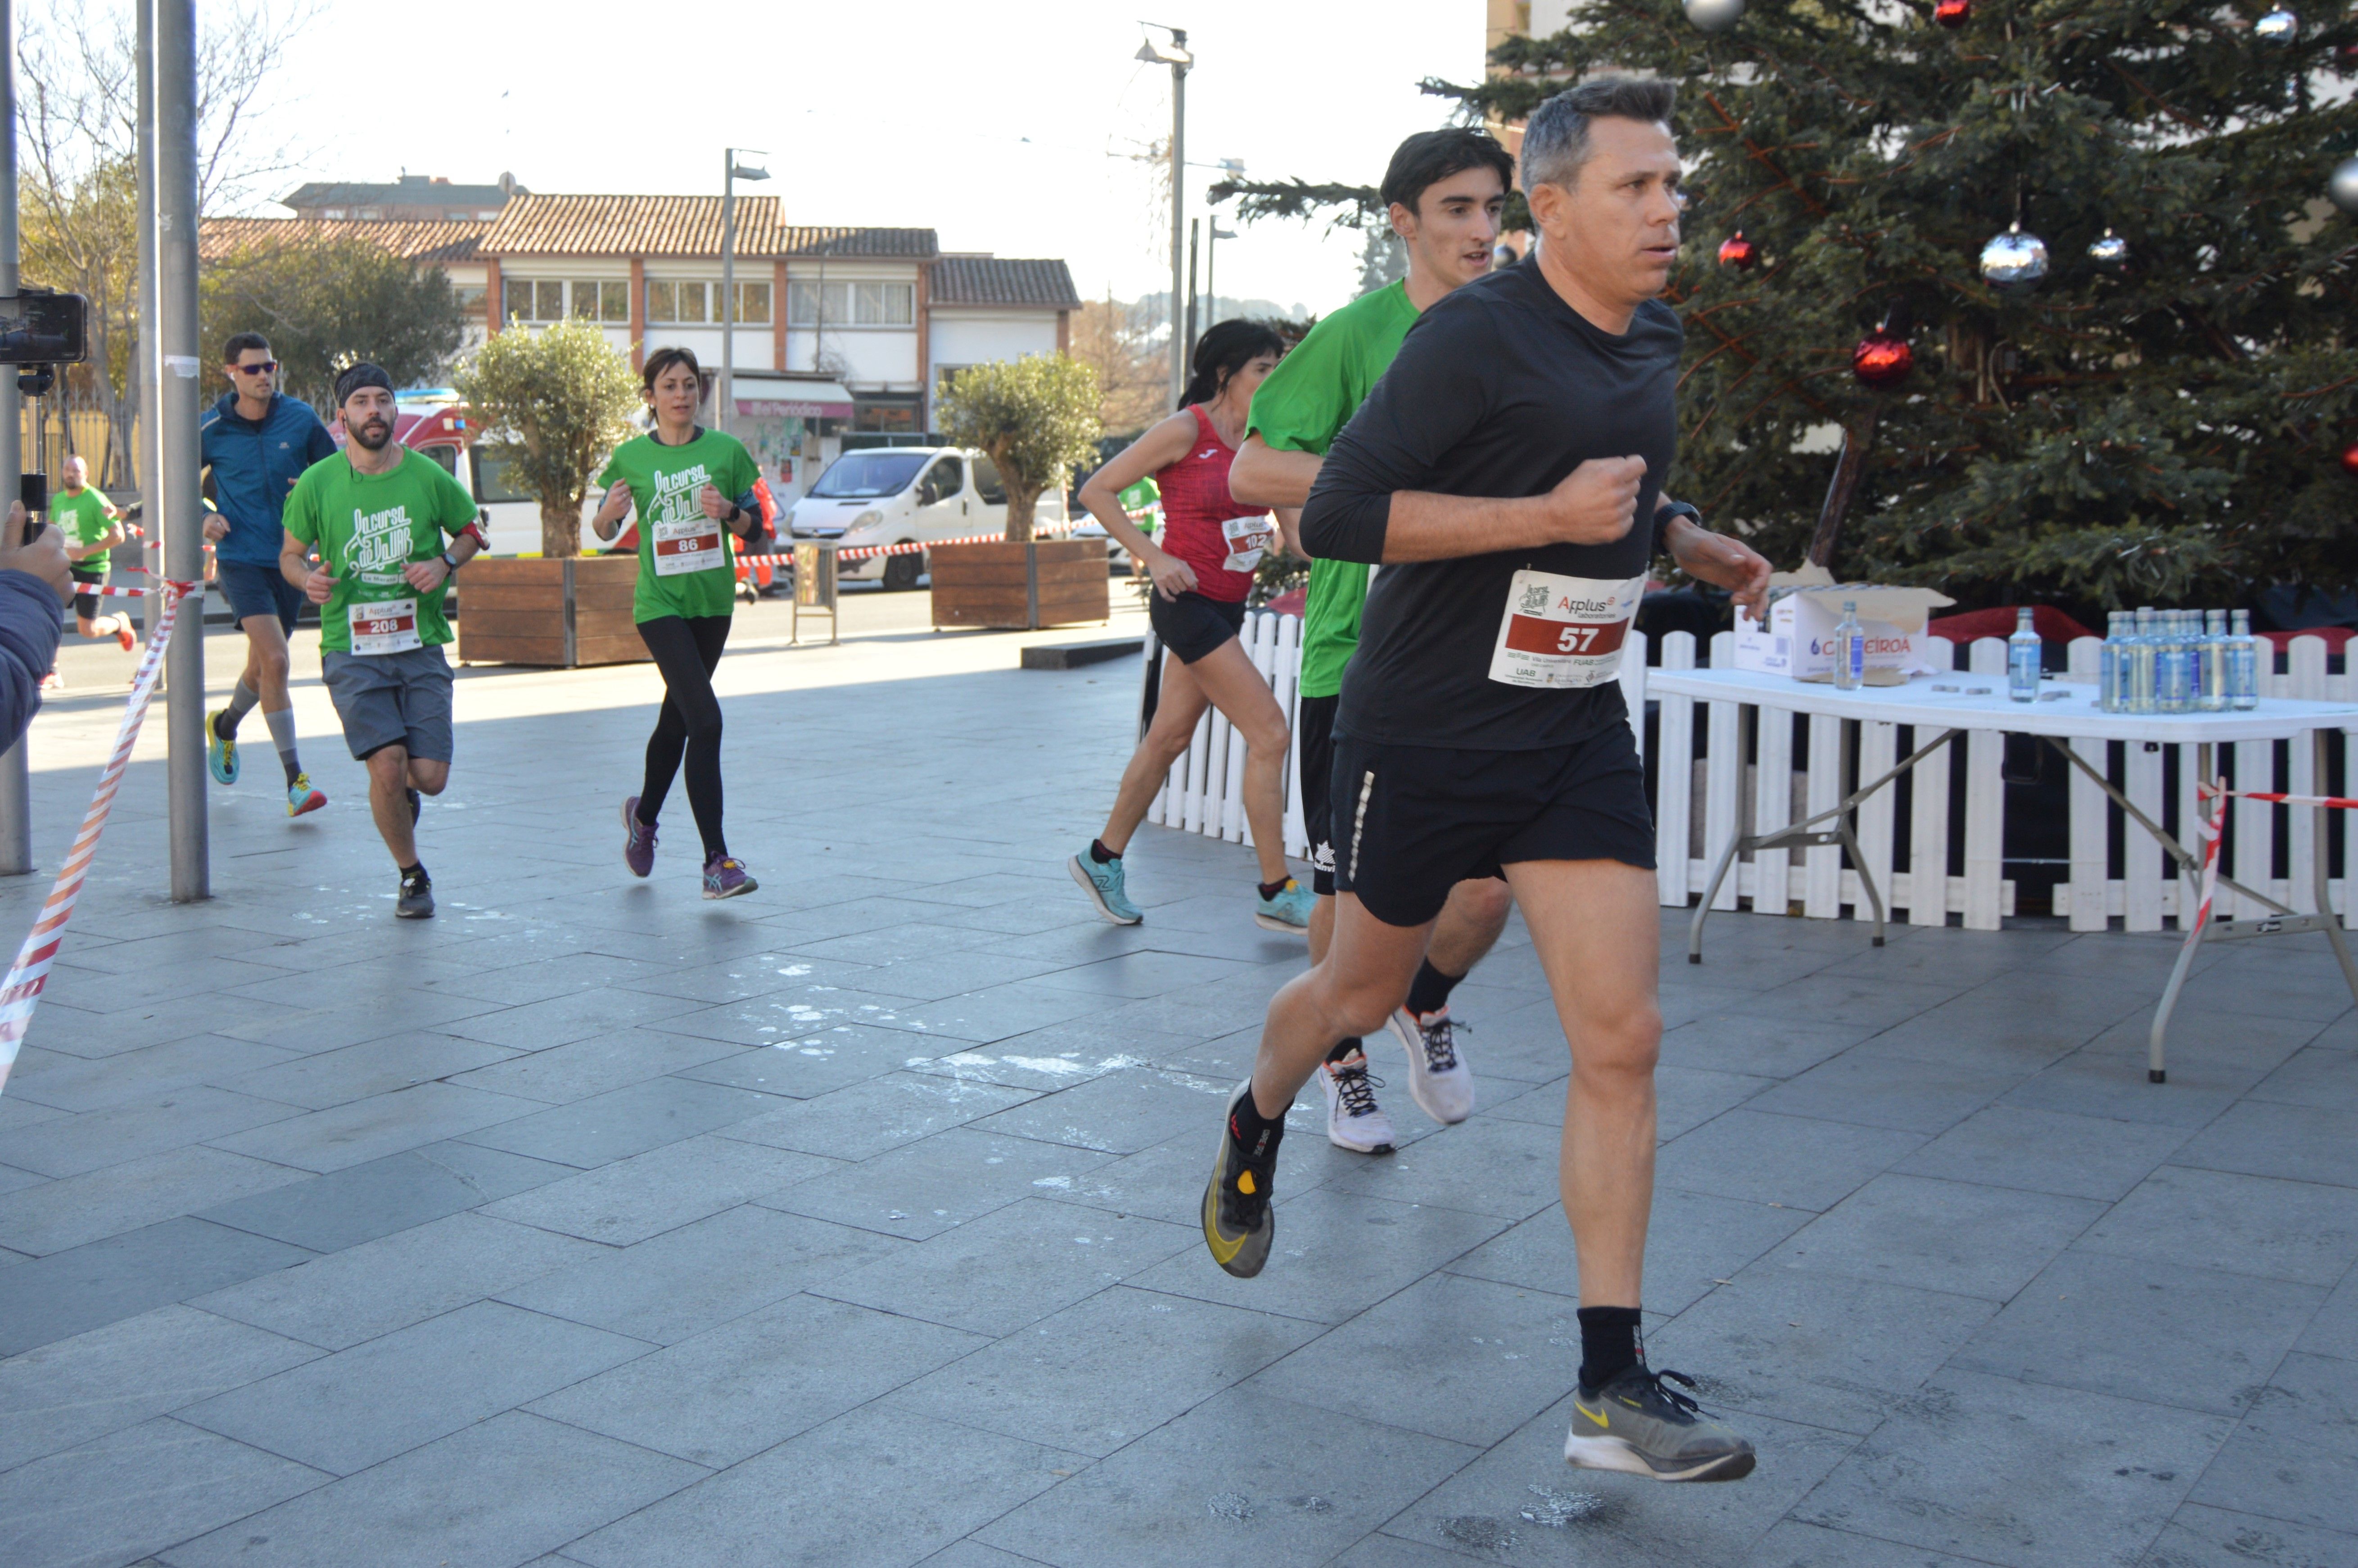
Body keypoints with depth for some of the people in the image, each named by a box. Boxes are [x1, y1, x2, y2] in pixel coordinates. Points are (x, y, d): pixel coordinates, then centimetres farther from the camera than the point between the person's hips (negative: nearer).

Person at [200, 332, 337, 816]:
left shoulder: (301, 418, -1)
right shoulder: (210, 430, -4)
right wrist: (202, 519, -8)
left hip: (291, 559, 3)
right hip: (241, 559, -3)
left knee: (262, 667, 17)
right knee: (275, 661, -18)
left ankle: (224, 724, 50)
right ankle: (295, 780, -13)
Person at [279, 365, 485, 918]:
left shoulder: (428, 477, -1)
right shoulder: (317, 483, -2)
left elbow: (471, 530, 15)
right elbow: (290, 553, 9)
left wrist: (446, 563, -6)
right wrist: (308, 578, -14)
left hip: (421, 646, 1)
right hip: (350, 650, -1)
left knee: (430, 777, -6)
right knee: (388, 765, -16)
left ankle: (403, 794, 34)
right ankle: (412, 876, 9)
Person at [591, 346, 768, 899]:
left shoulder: (726, 450, 2)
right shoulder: (630, 457, -1)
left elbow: (756, 531, 6)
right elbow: (603, 532, 8)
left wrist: (728, 512, -15)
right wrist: (610, 512, -14)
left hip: (713, 602, 4)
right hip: (659, 604, -3)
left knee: (677, 719, 18)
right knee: (705, 719, -17)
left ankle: (644, 814, 46)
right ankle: (717, 861, -16)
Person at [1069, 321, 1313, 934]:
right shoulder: (1186, 431, -12)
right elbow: (1097, 491, -10)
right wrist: (1155, 558, -15)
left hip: (1228, 606, 8)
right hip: (1188, 602, -8)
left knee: (1169, 738, 14)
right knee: (1269, 734, -10)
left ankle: (1102, 860, 28)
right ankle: (1277, 894, -3)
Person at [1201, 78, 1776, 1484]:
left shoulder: (1656, 339, 8)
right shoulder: (1474, 337, -17)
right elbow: (1337, 515, -24)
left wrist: (1689, 543, 8)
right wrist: (1552, 514, -27)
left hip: (1577, 734, 6)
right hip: (1425, 734, -5)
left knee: (1623, 1037, -5)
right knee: (1366, 993, 14)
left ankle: (1613, 1390, 0)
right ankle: (1257, 1125, 50)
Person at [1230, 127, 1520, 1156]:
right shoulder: (1358, 333, -6)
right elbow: (1251, 472, -12)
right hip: (1354, 652, -4)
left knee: (1489, 885, -3)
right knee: (1350, 889, 5)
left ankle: (1427, 1006, 30)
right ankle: (1342, 1058, 31)